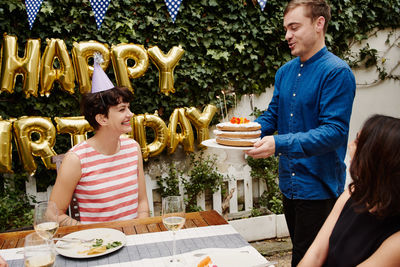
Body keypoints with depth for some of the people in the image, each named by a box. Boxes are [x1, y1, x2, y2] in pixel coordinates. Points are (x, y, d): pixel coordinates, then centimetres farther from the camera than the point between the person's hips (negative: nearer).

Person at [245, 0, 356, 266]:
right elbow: (272, 116, 13)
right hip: (289, 184, 7)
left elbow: (335, 131, -23)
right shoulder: (285, 72, 8)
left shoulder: (337, 72, -16)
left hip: (318, 187, -7)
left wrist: (280, 144, -32)